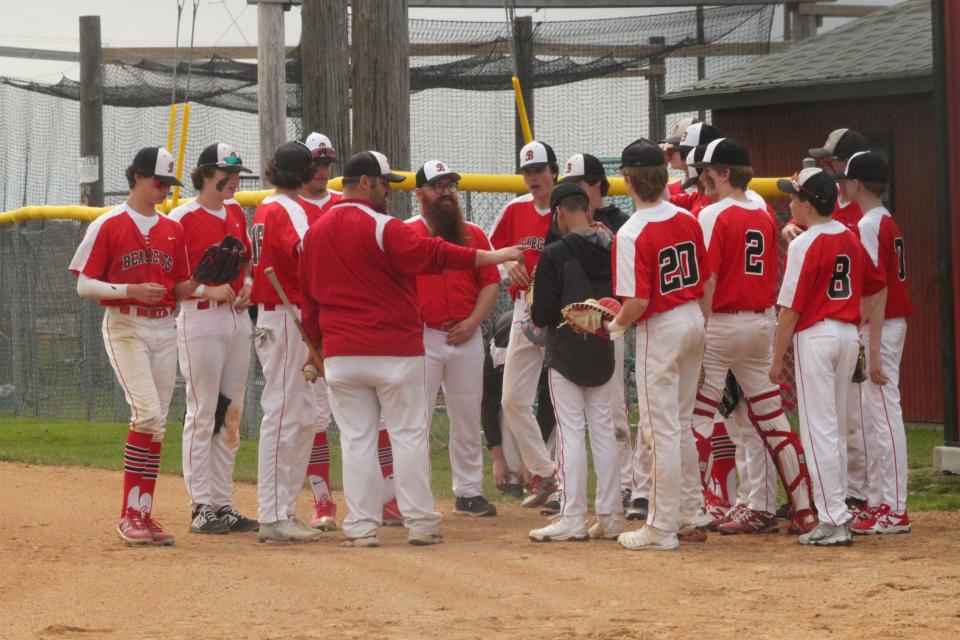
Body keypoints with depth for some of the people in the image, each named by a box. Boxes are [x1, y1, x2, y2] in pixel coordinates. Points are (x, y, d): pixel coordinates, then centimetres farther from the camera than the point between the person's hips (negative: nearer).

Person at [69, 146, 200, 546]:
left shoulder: (173, 229, 13)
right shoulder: (108, 225, -4)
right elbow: (84, 285, -6)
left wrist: (199, 281, -6)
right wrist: (130, 290, -20)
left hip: (164, 329, 6)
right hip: (125, 328, -6)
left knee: (155, 423, 3)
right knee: (148, 414, -17)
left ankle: (141, 515, 7)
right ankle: (129, 516, -12)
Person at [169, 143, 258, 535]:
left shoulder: (236, 213, 14)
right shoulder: (182, 218, -8)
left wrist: (247, 285, 5)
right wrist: (208, 289, -20)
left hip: (238, 316, 7)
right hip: (200, 320, -7)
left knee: (231, 414, 10)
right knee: (202, 413, -5)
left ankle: (223, 503, 16)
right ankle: (201, 507, -1)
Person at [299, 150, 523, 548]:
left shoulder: (315, 234, 9)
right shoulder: (382, 228, -12)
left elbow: (309, 299, 16)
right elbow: (434, 255, -21)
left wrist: (318, 348, 25)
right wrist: (496, 256, -21)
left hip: (341, 355, 5)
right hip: (396, 350, -5)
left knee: (356, 440, 6)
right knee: (409, 435, 3)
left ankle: (361, 526, 3)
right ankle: (419, 522, 4)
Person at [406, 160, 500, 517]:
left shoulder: (473, 235, 10)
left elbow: (491, 282, 9)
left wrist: (473, 321, -5)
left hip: (466, 337, 4)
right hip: (421, 337, -4)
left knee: (467, 419, 9)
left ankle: (469, 492, 17)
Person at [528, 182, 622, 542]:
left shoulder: (554, 255, -16)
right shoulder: (613, 250, 0)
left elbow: (542, 315, -16)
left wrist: (534, 315, 6)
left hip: (566, 355, -5)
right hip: (604, 354, 5)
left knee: (570, 434, -2)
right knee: (604, 431, 10)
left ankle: (573, 519, -3)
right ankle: (610, 517, 11)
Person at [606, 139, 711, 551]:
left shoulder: (631, 234, -19)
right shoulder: (688, 221, 2)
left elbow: (637, 302, -22)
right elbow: (706, 281, 10)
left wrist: (614, 326, -4)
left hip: (660, 330, -7)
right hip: (694, 321, 7)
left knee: (661, 429, -1)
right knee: (680, 424, 19)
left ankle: (663, 528, 2)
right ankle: (690, 515, 25)